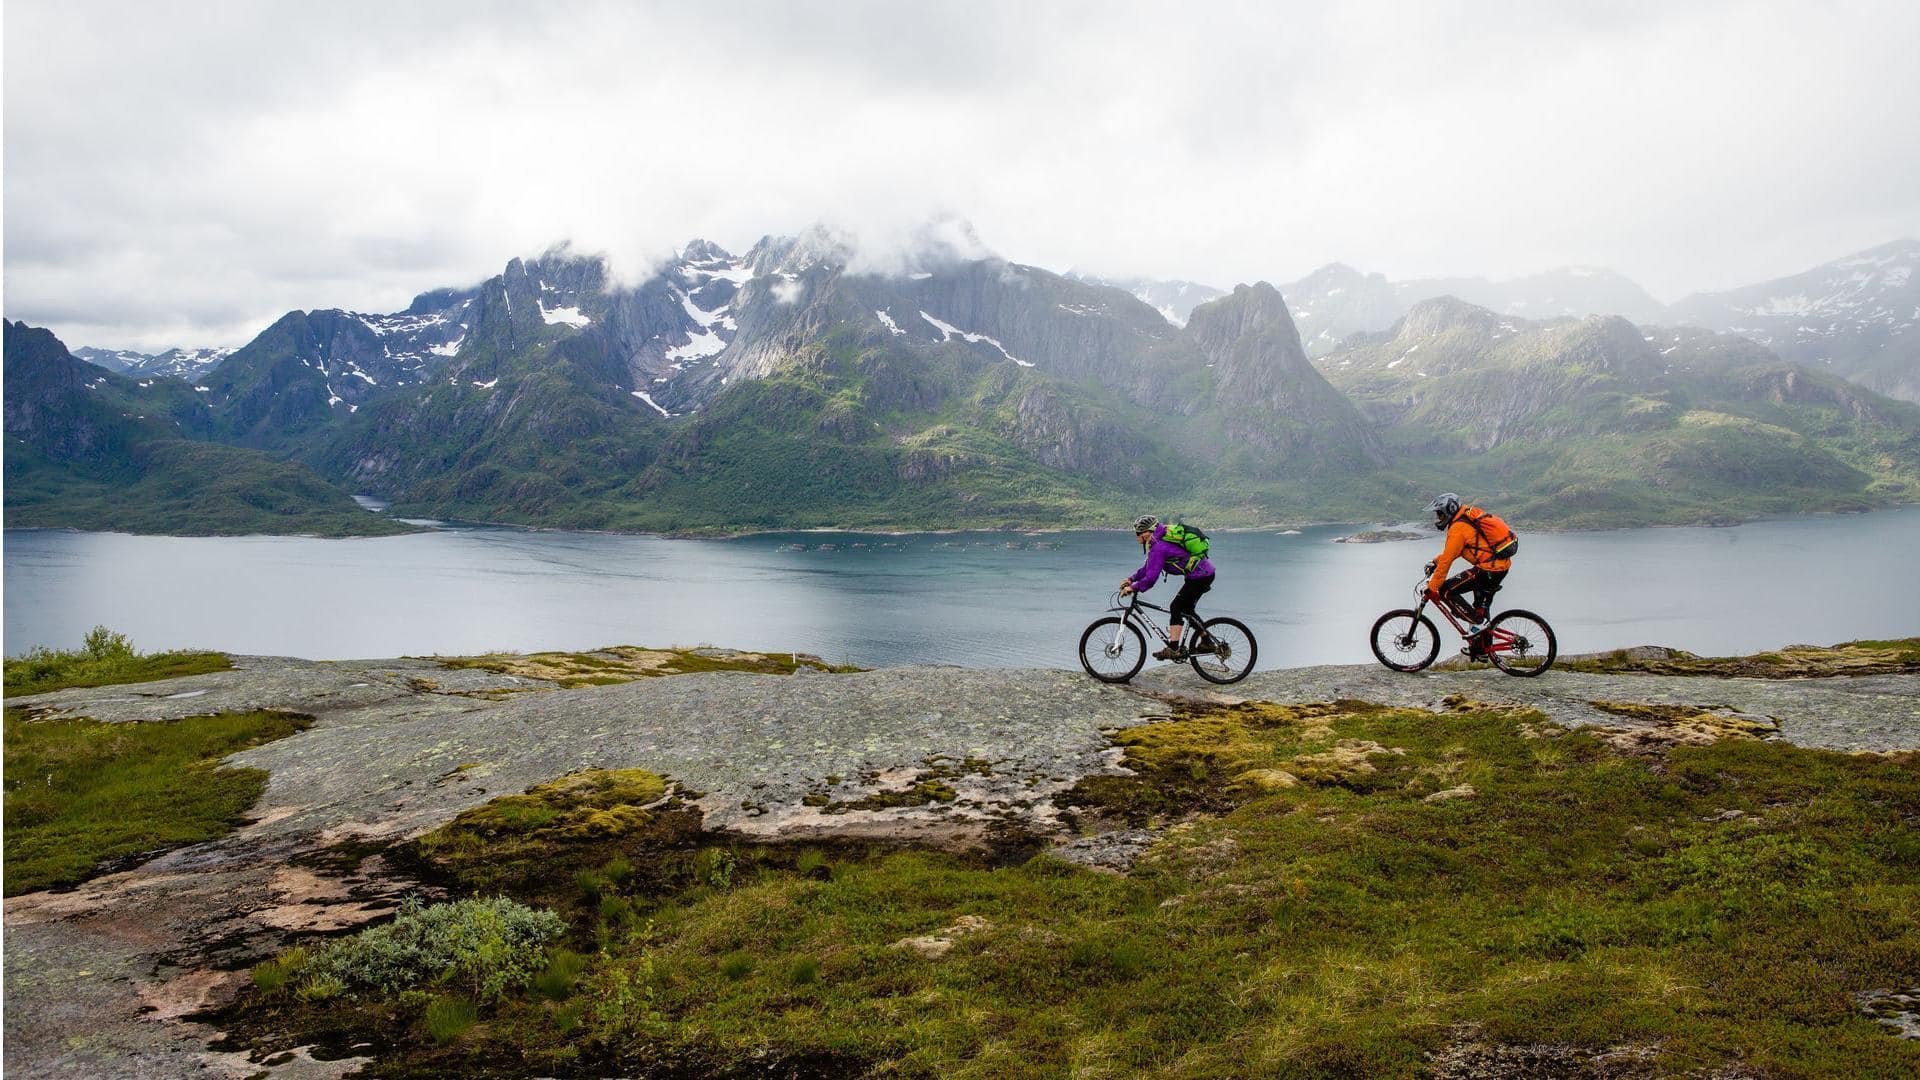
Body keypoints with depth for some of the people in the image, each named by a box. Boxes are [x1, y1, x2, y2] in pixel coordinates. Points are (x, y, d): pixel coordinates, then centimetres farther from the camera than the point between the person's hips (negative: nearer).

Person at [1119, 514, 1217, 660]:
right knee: (1186, 609, 20)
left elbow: (1151, 578, -23)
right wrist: (1131, 579, 15)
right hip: (1206, 573, 10)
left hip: (1199, 577, -10)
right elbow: (1148, 568, 21)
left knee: (1176, 608, -8)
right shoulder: (1158, 540, 12)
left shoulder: (1158, 548, -20)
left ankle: (1173, 650, -10)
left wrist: (1133, 588, -13)